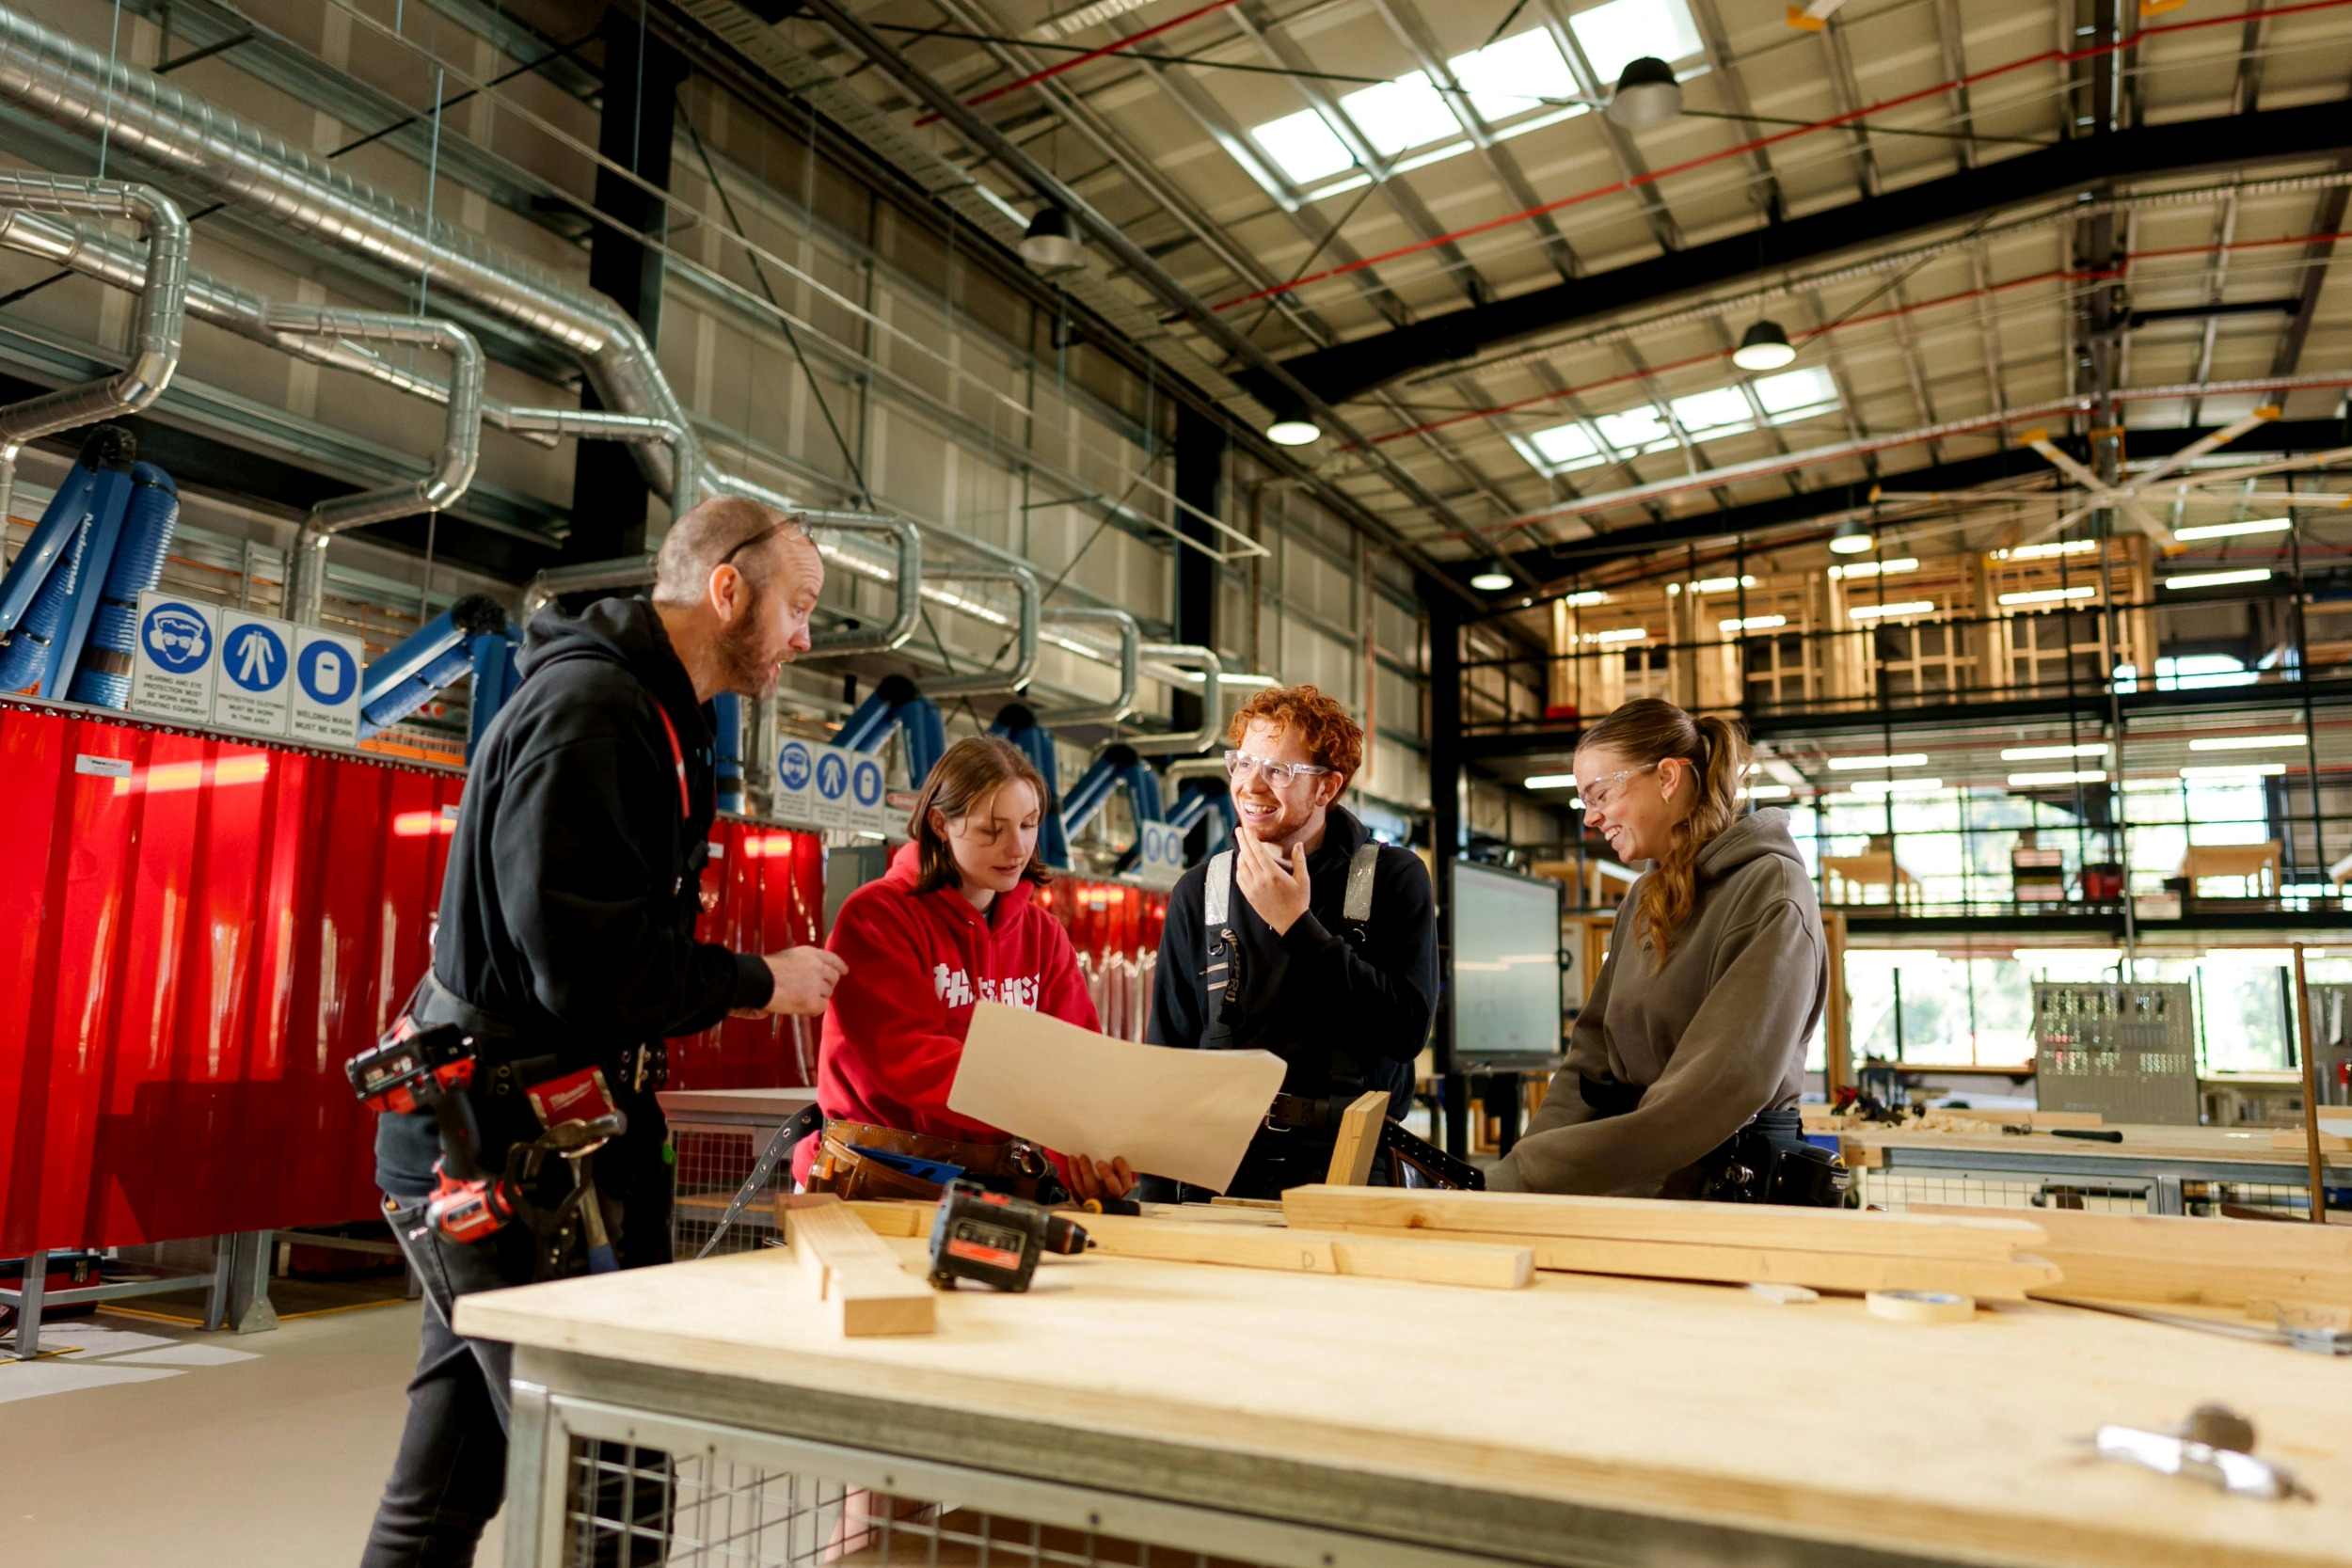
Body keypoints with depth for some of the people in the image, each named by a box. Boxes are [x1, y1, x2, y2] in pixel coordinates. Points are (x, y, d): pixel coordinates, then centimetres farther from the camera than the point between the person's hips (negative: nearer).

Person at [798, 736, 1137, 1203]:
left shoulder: (1044, 934, 11)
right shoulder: (877, 918, -5)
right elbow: (908, 1057, -17)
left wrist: (1091, 1153, -20)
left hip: (1007, 1186, 4)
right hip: (886, 1184, -4)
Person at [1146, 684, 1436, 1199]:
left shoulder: (1395, 878, 3)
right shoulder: (1199, 892, 8)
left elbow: (1406, 1030, -9)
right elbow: (1168, 1051, 11)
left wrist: (1297, 925, -12)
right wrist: (1156, 1198, 3)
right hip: (1223, 1170, 2)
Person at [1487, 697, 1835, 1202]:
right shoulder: (1643, 902, 13)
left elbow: (1714, 1094, -20)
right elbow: (1591, 1060, 10)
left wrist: (1524, 1177, -23)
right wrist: (1509, 1173, -6)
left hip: (1733, 1189, -6)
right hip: (1629, 1194, 6)